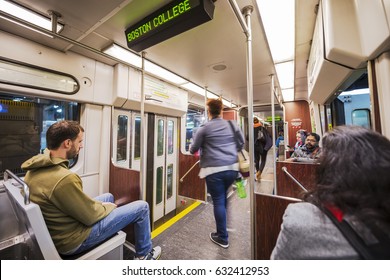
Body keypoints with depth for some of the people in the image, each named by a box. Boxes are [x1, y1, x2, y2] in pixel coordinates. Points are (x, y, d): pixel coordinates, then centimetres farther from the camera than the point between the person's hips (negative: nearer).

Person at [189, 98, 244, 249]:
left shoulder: (204, 128, -6)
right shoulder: (232, 125, 7)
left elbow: (194, 149, 2)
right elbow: (241, 143, 16)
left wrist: (191, 149, 25)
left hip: (214, 170, -5)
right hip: (232, 168, 6)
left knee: (218, 201, 7)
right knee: (223, 198, 24)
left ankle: (222, 237, 23)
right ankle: (223, 229, 44)